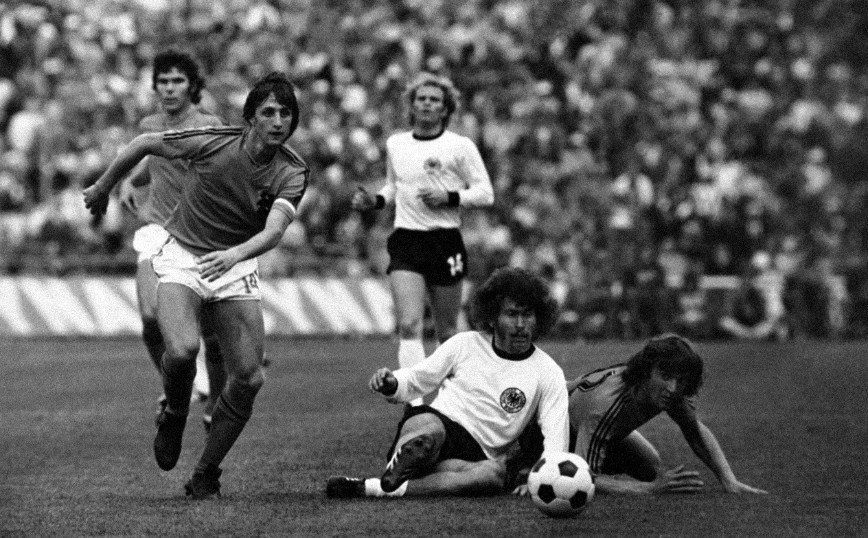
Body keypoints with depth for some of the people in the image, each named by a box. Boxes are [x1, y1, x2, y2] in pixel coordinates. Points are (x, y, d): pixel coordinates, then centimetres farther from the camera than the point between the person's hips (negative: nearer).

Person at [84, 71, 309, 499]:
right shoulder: (214, 142, -16)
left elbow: (274, 230, -29)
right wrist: (102, 189, 10)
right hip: (182, 257, -3)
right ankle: (174, 416, 5)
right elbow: (144, 144, -1)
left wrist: (236, 253, -49)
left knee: (249, 379, -7)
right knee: (182, 350, -29)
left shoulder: (292, 172, -12)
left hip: (236, 266, 3)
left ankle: (206, 473, 12)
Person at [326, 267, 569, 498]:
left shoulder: (548, 373, 8)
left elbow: (555, 439, 1)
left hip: (473, 455, -1)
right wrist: (391, 384, -8)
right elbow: (414, 381, 18)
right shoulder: (465, 345, 12)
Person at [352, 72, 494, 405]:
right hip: (406, 240, 2)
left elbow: (485, 194, -1)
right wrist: (375, 201, 7)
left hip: (446, 241, -2)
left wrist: (449, 197, -16)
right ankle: (416, 402, -22)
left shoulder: (460, 146, -2)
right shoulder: (395, 144, 10)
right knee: (409, 326, -15)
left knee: (447, 331, 8)